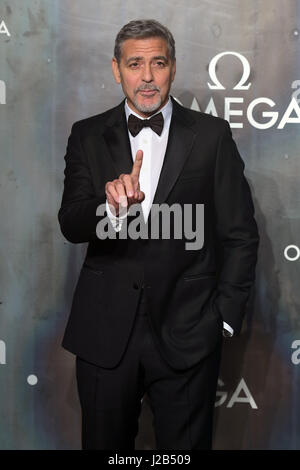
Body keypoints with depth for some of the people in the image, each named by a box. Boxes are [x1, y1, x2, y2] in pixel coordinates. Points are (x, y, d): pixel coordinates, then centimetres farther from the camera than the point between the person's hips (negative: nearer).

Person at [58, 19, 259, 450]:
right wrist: (112, 206, -27)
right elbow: (71, 226, -6)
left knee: (185, 444, 12)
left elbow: (241, 233, 2)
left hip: (188, 334, -1)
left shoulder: (212, 135, 1)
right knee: (105, 442, 15)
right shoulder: (88, 136, 5)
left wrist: (225, 316, -2)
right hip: (104, 333, 2)